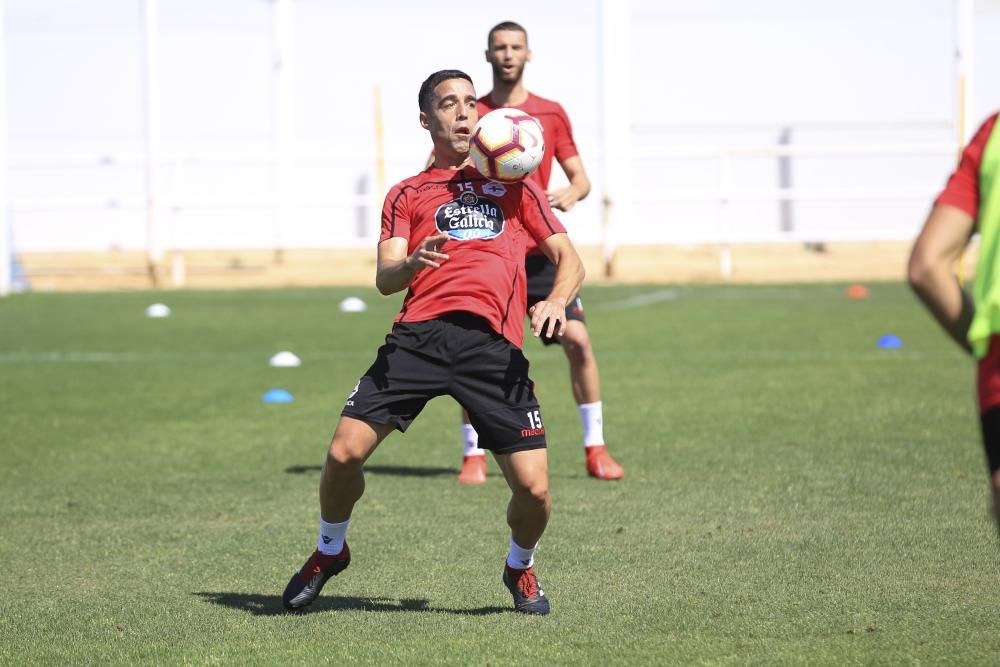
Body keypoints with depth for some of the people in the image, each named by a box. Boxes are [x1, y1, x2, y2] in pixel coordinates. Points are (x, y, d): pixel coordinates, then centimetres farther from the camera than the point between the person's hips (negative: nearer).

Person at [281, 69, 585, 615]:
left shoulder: (515, 185, 25)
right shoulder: (406, 194, 21)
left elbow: (569, 259, 19)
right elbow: (384, 279, 8)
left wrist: (557, 300, -4)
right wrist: (412, 262, -16)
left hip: (494, 344, 0)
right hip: (420, 334, 0)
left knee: (533, 489, -10)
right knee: (344, 453, -12)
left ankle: (520, 568, 23)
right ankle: (329, 551, 18)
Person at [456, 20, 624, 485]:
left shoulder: (551, 114, 7)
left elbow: (580, 177, 9)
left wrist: (570, 195, -13)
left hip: (542, 250, 1)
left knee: (577, 341, -9)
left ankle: (595, 450, 1)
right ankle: (473, 456, 5)